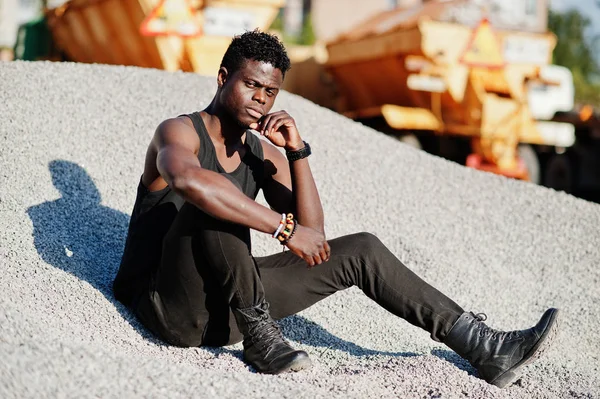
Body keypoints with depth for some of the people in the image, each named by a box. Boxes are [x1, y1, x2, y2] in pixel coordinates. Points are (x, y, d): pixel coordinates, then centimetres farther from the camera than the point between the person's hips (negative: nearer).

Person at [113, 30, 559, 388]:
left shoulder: (264, 154, 10)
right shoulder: (179, 132, -10)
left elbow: (311, 234, -2)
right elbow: (187, 180, -37)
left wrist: (297, 152, -12)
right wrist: (285, 228, -38)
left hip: (228, 304, 6)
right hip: (171, 308, -6)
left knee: (362, 250, 1)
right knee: (213, 203, -34)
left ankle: (486, 348, 3)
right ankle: (260, 337, -25)